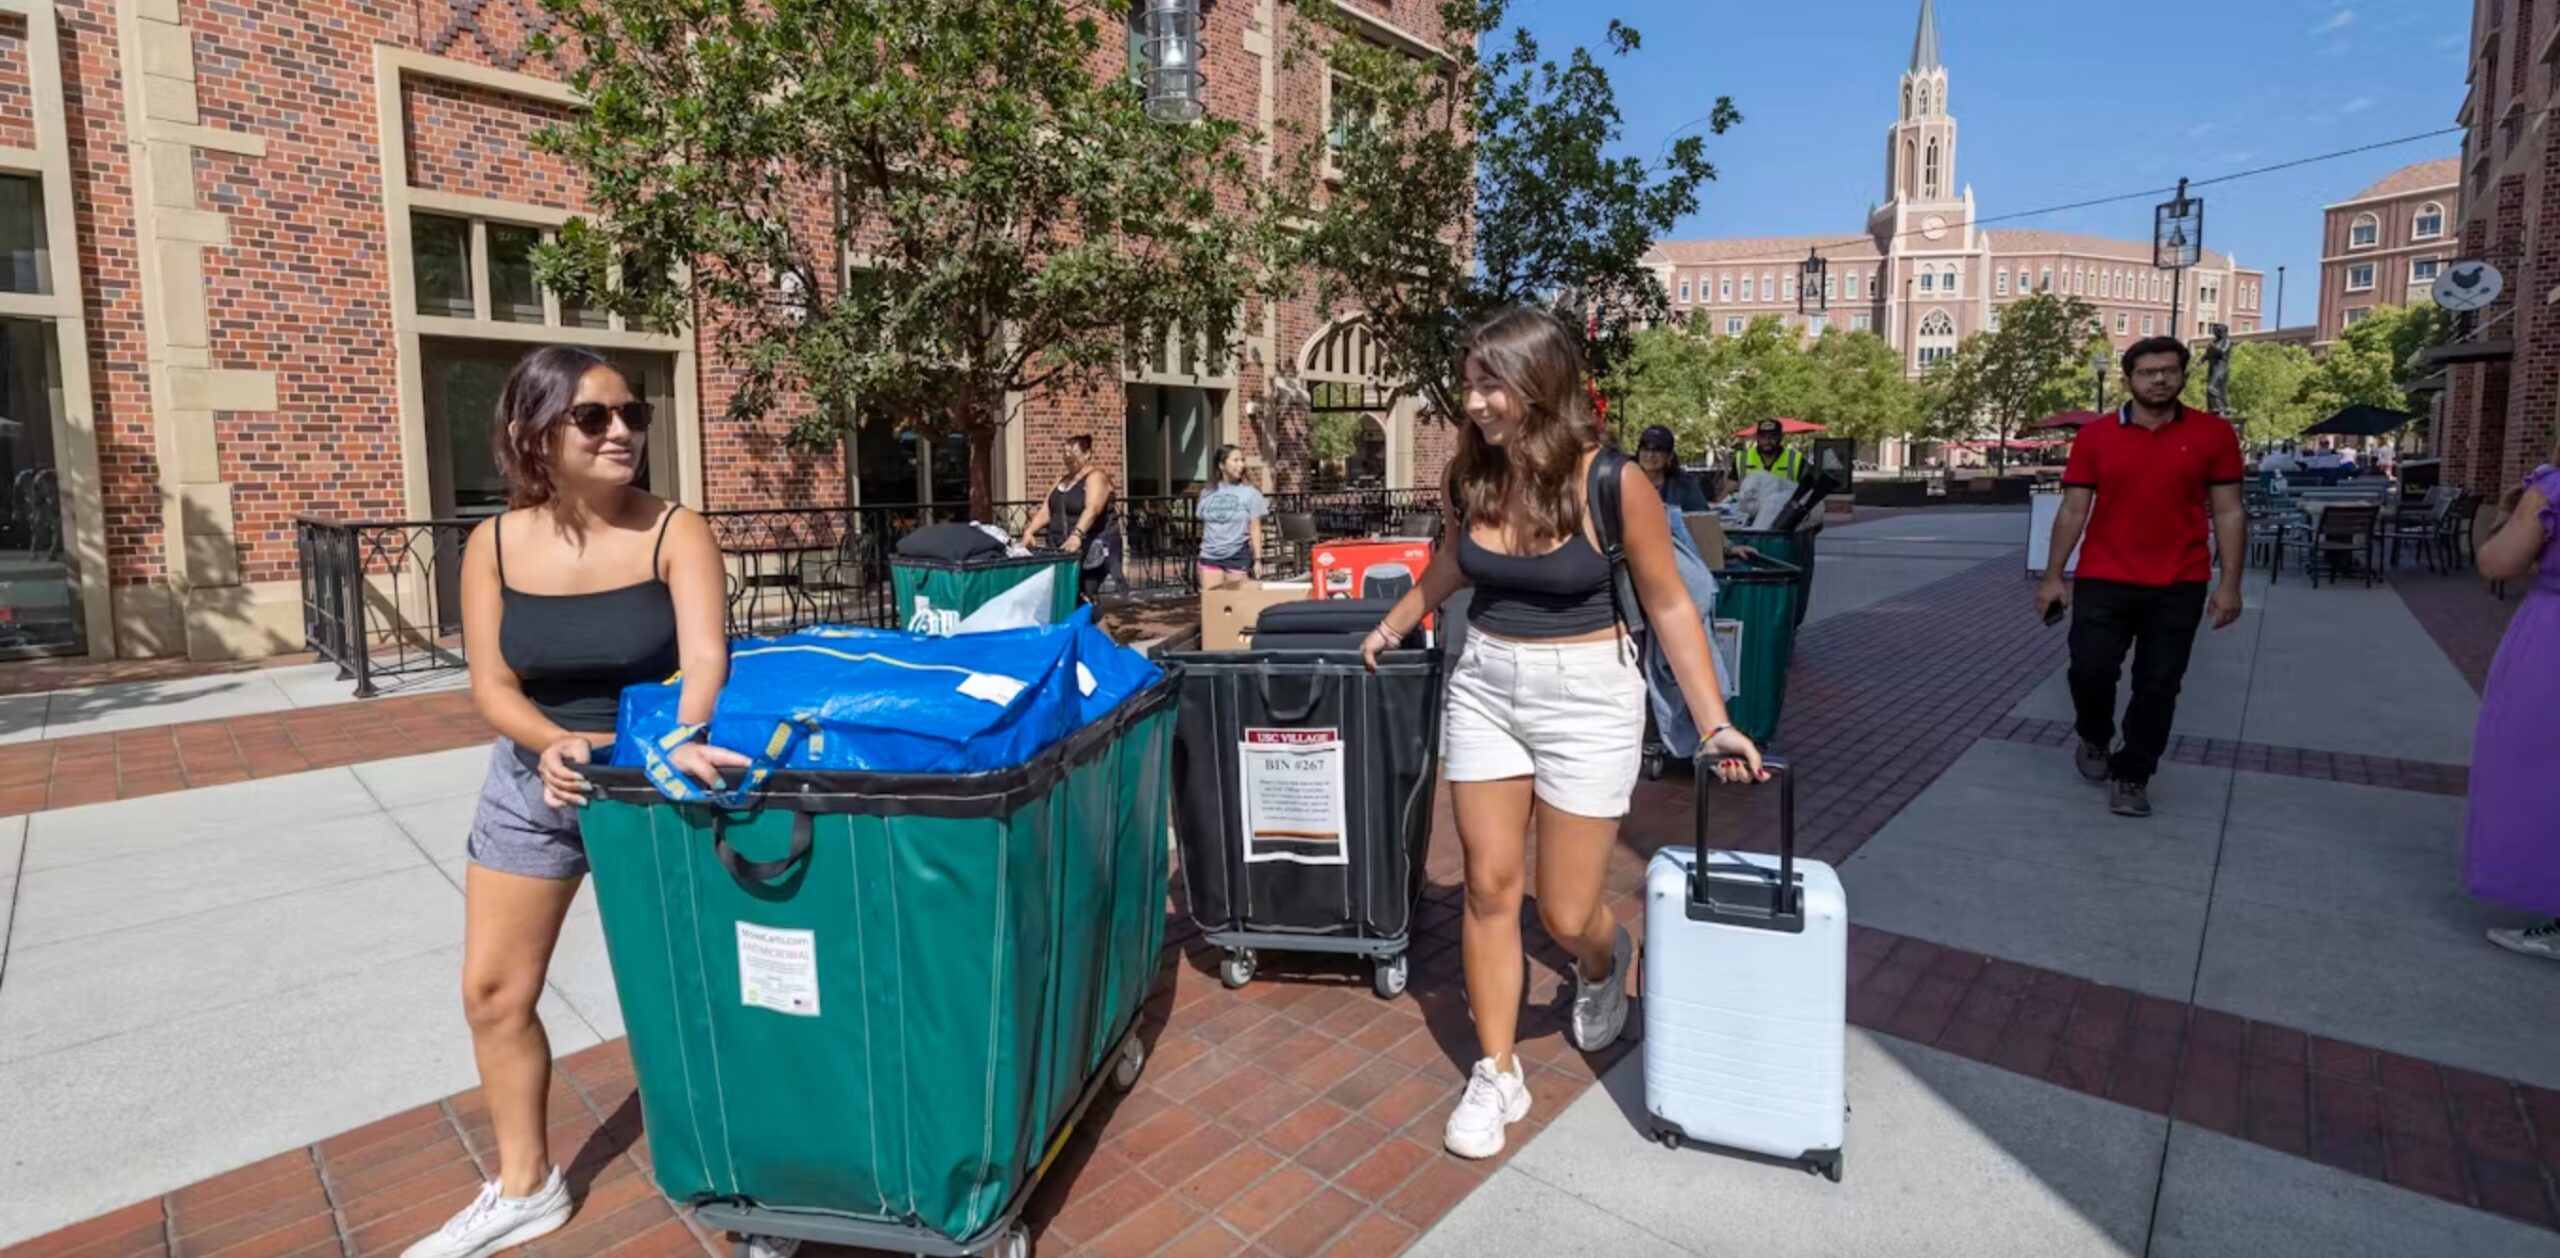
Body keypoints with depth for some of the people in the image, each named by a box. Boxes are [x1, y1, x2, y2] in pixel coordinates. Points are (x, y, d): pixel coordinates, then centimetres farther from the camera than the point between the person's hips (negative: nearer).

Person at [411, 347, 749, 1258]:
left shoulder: (675, 533, -16)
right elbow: (492, 685, -8)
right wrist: (551, 742, -28)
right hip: (533, 781, 4)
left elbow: (705, 657, -28)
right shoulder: (495, 545, -6)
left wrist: (683, 740, -48)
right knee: (493, 989, 11)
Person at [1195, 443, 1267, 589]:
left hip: (1238, 557, -2)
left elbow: (1255, 529, 0)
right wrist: (1199, 558, 14)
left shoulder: (1250, 493, 1)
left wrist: (1258, 559, -5)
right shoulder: (1207, 494, 8)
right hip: (1210, 556, 2)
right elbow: (1203, 526, 14)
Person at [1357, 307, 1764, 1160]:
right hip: (1483, 688, 4)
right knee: (1490, 887, 5)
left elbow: (1669, 608, -6)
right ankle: (1496, 1075, 22)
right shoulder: (1473, 475, -2)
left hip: (1587, 698, -4)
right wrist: (1393, 625, 31)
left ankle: (1604, 965, 41)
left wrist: (1715, 724, -9)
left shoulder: (1611, 483, -15)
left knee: (1567, 914, 3)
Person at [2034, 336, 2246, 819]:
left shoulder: (2214, 433, 2)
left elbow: (2229, 512, 3)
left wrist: (2229, 584, -2)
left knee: (2158, 686, 5)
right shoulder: (2095, 436, 1)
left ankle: (2133, 777, 20)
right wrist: (2052, 577, 0)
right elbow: (2073, 511, 3)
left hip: (2178, 587, 1)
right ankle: (2094, 740, 28)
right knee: (2089, 670, -4)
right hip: (2103, 581, 0)